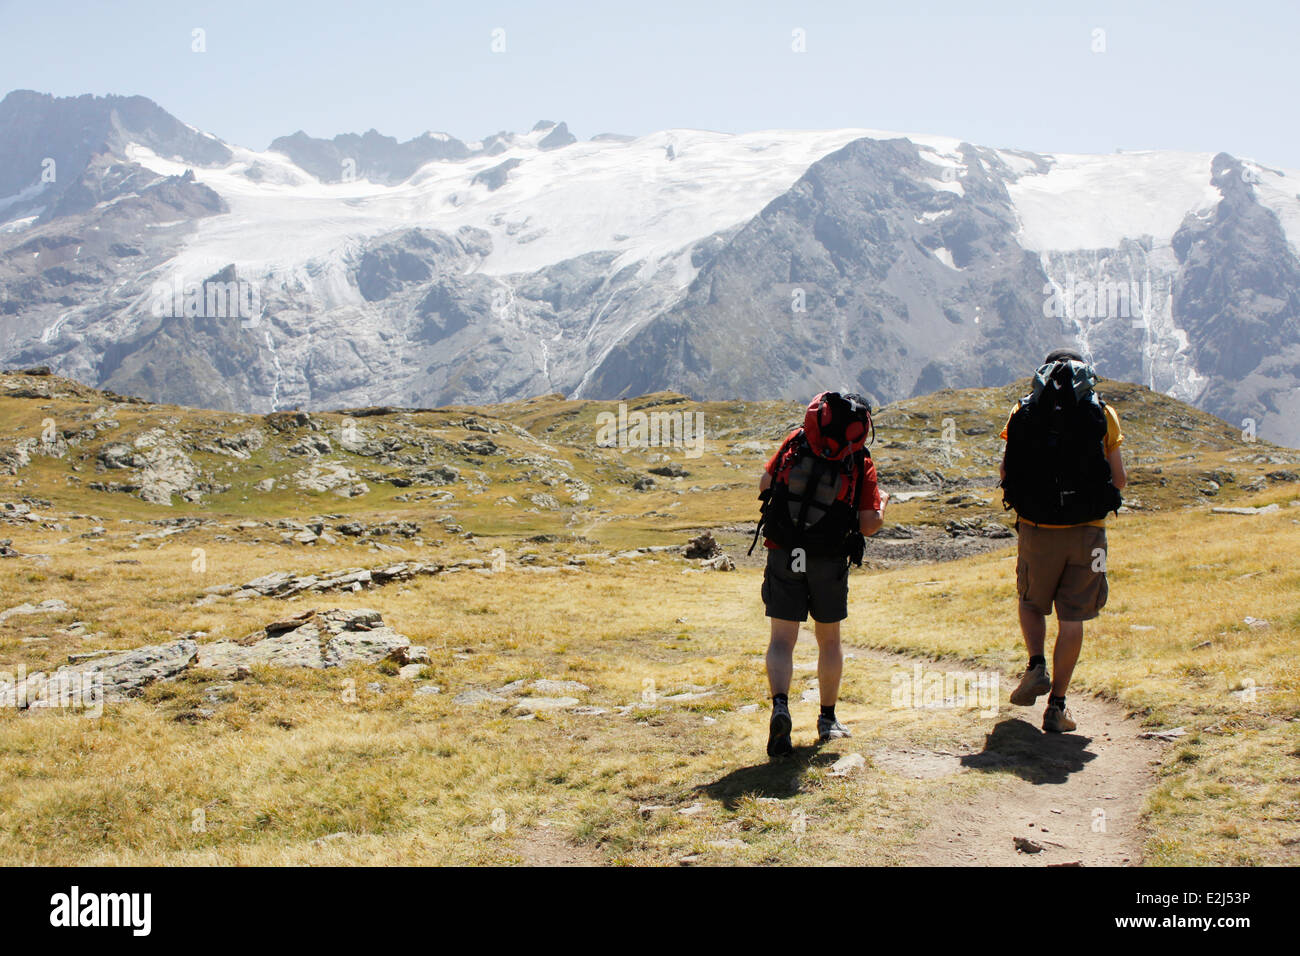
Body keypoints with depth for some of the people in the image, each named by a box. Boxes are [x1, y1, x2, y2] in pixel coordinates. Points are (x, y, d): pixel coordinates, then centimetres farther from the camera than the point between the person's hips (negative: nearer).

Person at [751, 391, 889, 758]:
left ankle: (780, 707, -23)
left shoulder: (795, 442, -1)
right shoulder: (860, 464, -7)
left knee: (782, 640, 1)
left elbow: (764, 484, 11)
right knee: (828, 639, 18)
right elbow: (869, 525, -7)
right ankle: (828, 719, 28)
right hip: (829, 562, 0)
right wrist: (882, 503, 14)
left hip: (782, 556, 1)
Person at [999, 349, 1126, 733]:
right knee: (1071, 619, 7)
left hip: (1037, 528, 1)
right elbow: (1119, 480, 3)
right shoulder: (1102, 414, 0)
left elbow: (1006, 473, 5)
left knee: (1032, 602, 23)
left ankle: (1036, 666, 1)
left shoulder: (1023, 413, 2)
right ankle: (1056, 706, 8)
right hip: (1086, 531, 0)